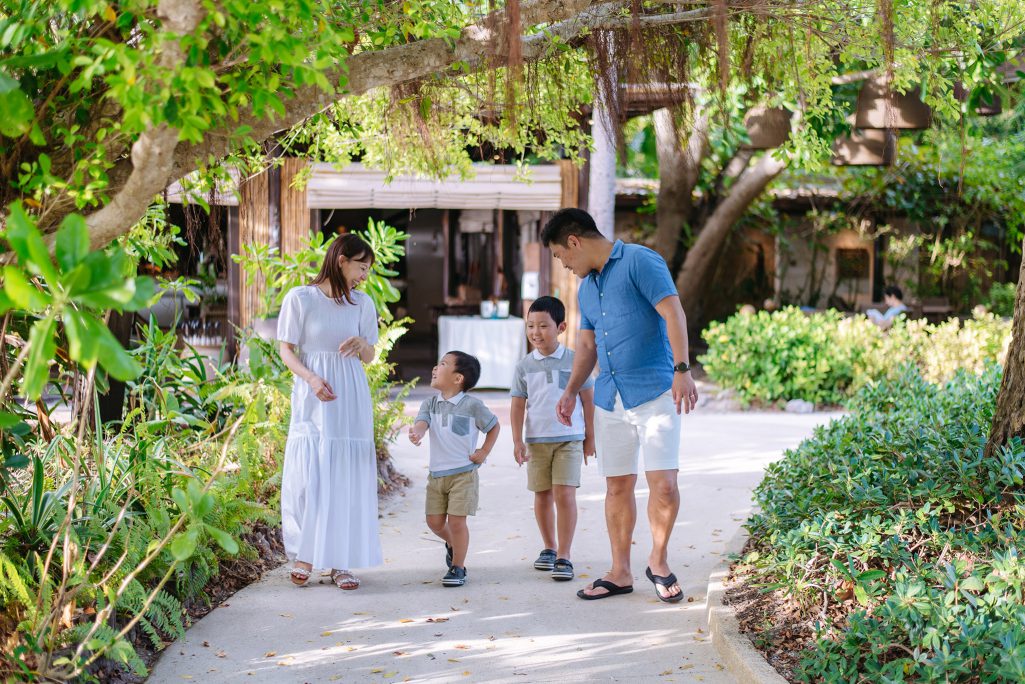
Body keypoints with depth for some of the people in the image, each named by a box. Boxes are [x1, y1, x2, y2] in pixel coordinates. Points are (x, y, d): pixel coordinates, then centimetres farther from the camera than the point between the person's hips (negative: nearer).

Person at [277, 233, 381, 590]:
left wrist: (362, 343, -10)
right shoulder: (300, 298, -4)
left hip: (350, 399, 3)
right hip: (312, 398, -3)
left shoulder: (361, 303, 7)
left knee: (347, 477, 0)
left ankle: (340, 561, 5)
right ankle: (304, 555, 11)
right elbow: (286, 350, -2)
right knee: (307, 474, -4)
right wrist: (311, 378, -18)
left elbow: (369, 357, 13)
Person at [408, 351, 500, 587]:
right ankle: (451, 544, 40)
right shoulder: (430, 403, 3)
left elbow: (493, 426, 5)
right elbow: (421, 422, -15)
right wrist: (417, 433, -38)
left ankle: (458, 567, 10)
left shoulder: (472, 405, -8)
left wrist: (484, 452, -3)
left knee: (456, 521, -5)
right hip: (436, 473, 5)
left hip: (463, 473, -4)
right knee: (434, 521, 8)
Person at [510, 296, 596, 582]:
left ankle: (564, 556, -8)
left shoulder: (574, 361, -3)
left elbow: (588, 399, 3)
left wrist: (590, 437, 4)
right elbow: (518, 405, 5)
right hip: (537, 440, 3)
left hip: (569, 439, -3)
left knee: (564, 494, -12)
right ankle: (549, 548, 27)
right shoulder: (524, 366, 3)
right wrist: (517, 441, -2)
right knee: (542, 494, 10)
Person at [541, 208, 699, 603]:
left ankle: (659, 562, 10)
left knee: (664, 485, -11)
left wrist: (682, 370, -22)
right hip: (609, 399, 7)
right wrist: (571, 391, 16)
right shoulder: (586, 289, 19)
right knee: (617, 486, 8)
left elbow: (673, 313, -13)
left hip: (655, 392, -7)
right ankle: (620, 573, 17)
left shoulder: (639, 262, -6)